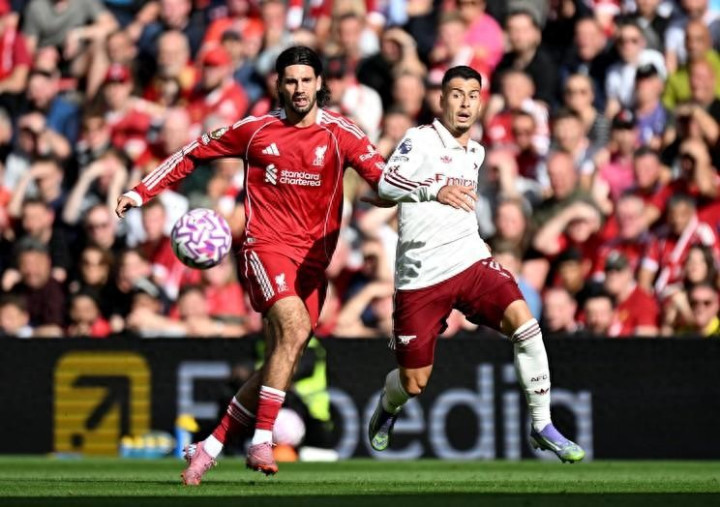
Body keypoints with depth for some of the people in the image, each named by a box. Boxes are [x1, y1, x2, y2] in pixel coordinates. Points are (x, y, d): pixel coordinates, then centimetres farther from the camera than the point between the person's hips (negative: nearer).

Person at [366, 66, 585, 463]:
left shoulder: (475, 152, 14)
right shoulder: (421, 140, -8)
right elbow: (386, 185, -26)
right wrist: (434, 191, -37)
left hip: (470, 261, 4)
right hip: (420, 276, -4)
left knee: (523, 321, -23)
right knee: (413, 383, 2)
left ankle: (542, 427, -14)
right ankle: (387, 408, 41)